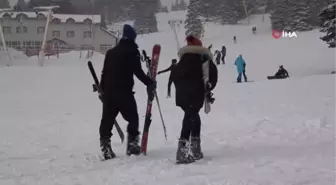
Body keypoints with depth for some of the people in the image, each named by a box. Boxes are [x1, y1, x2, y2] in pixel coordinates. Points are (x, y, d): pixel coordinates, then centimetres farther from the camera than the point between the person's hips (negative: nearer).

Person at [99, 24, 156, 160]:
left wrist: (102, 88, 23)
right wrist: (150, 83, -1)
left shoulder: (111, 52, 15)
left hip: (108, 91, 6)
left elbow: (104, 72, 16)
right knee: (132, 118, 7)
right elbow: (138, 72, -11)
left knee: (107, 120, 6)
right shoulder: (132, 52, -4)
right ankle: (132, 145, 5)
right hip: (124, 92, -6)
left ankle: (105, 148, 2)